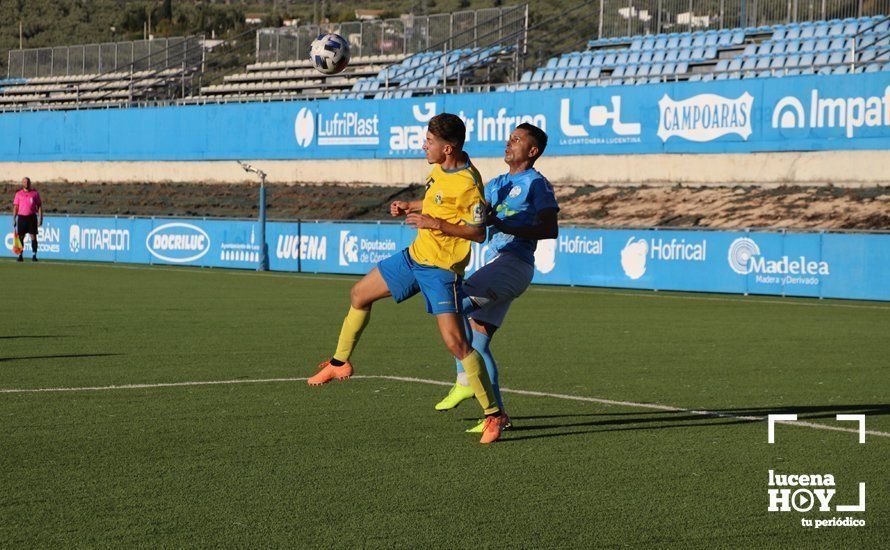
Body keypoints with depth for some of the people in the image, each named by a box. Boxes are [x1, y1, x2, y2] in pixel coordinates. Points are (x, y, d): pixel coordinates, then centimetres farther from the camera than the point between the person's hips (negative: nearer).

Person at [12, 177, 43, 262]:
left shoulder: (35, 193, 6)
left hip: (32, 217, -1)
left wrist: (40, 218, -1)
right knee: (20, 237, 1)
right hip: (21, 217, 1)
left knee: (33, 236, -5)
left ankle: (34, 255, -1)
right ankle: (20, 255, 6)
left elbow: (39, 206, 7)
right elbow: (15, 207, 8)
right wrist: (14, 219, 1)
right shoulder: (18, 194, 7)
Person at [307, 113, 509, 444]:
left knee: (456, 343, -17)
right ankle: (340, 363, 38)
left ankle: (493, 415, -10)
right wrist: (410, 207, 8)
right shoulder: (441, 168, 4)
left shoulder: (467, 184, -23)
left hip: (442, 268, -9)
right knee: (359, 295, 19)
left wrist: (436, 224, -27)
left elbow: (479, 232, -22)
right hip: (416, 255, 10)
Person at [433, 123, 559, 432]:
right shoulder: (498, 184, 24)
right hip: (496, 262, 9)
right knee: (478, 341, 5)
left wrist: (503, 226, -19)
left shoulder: (537, 184, -2)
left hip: (514, 264, -9)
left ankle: (464, 381, -17)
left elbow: (550, 230, -11)